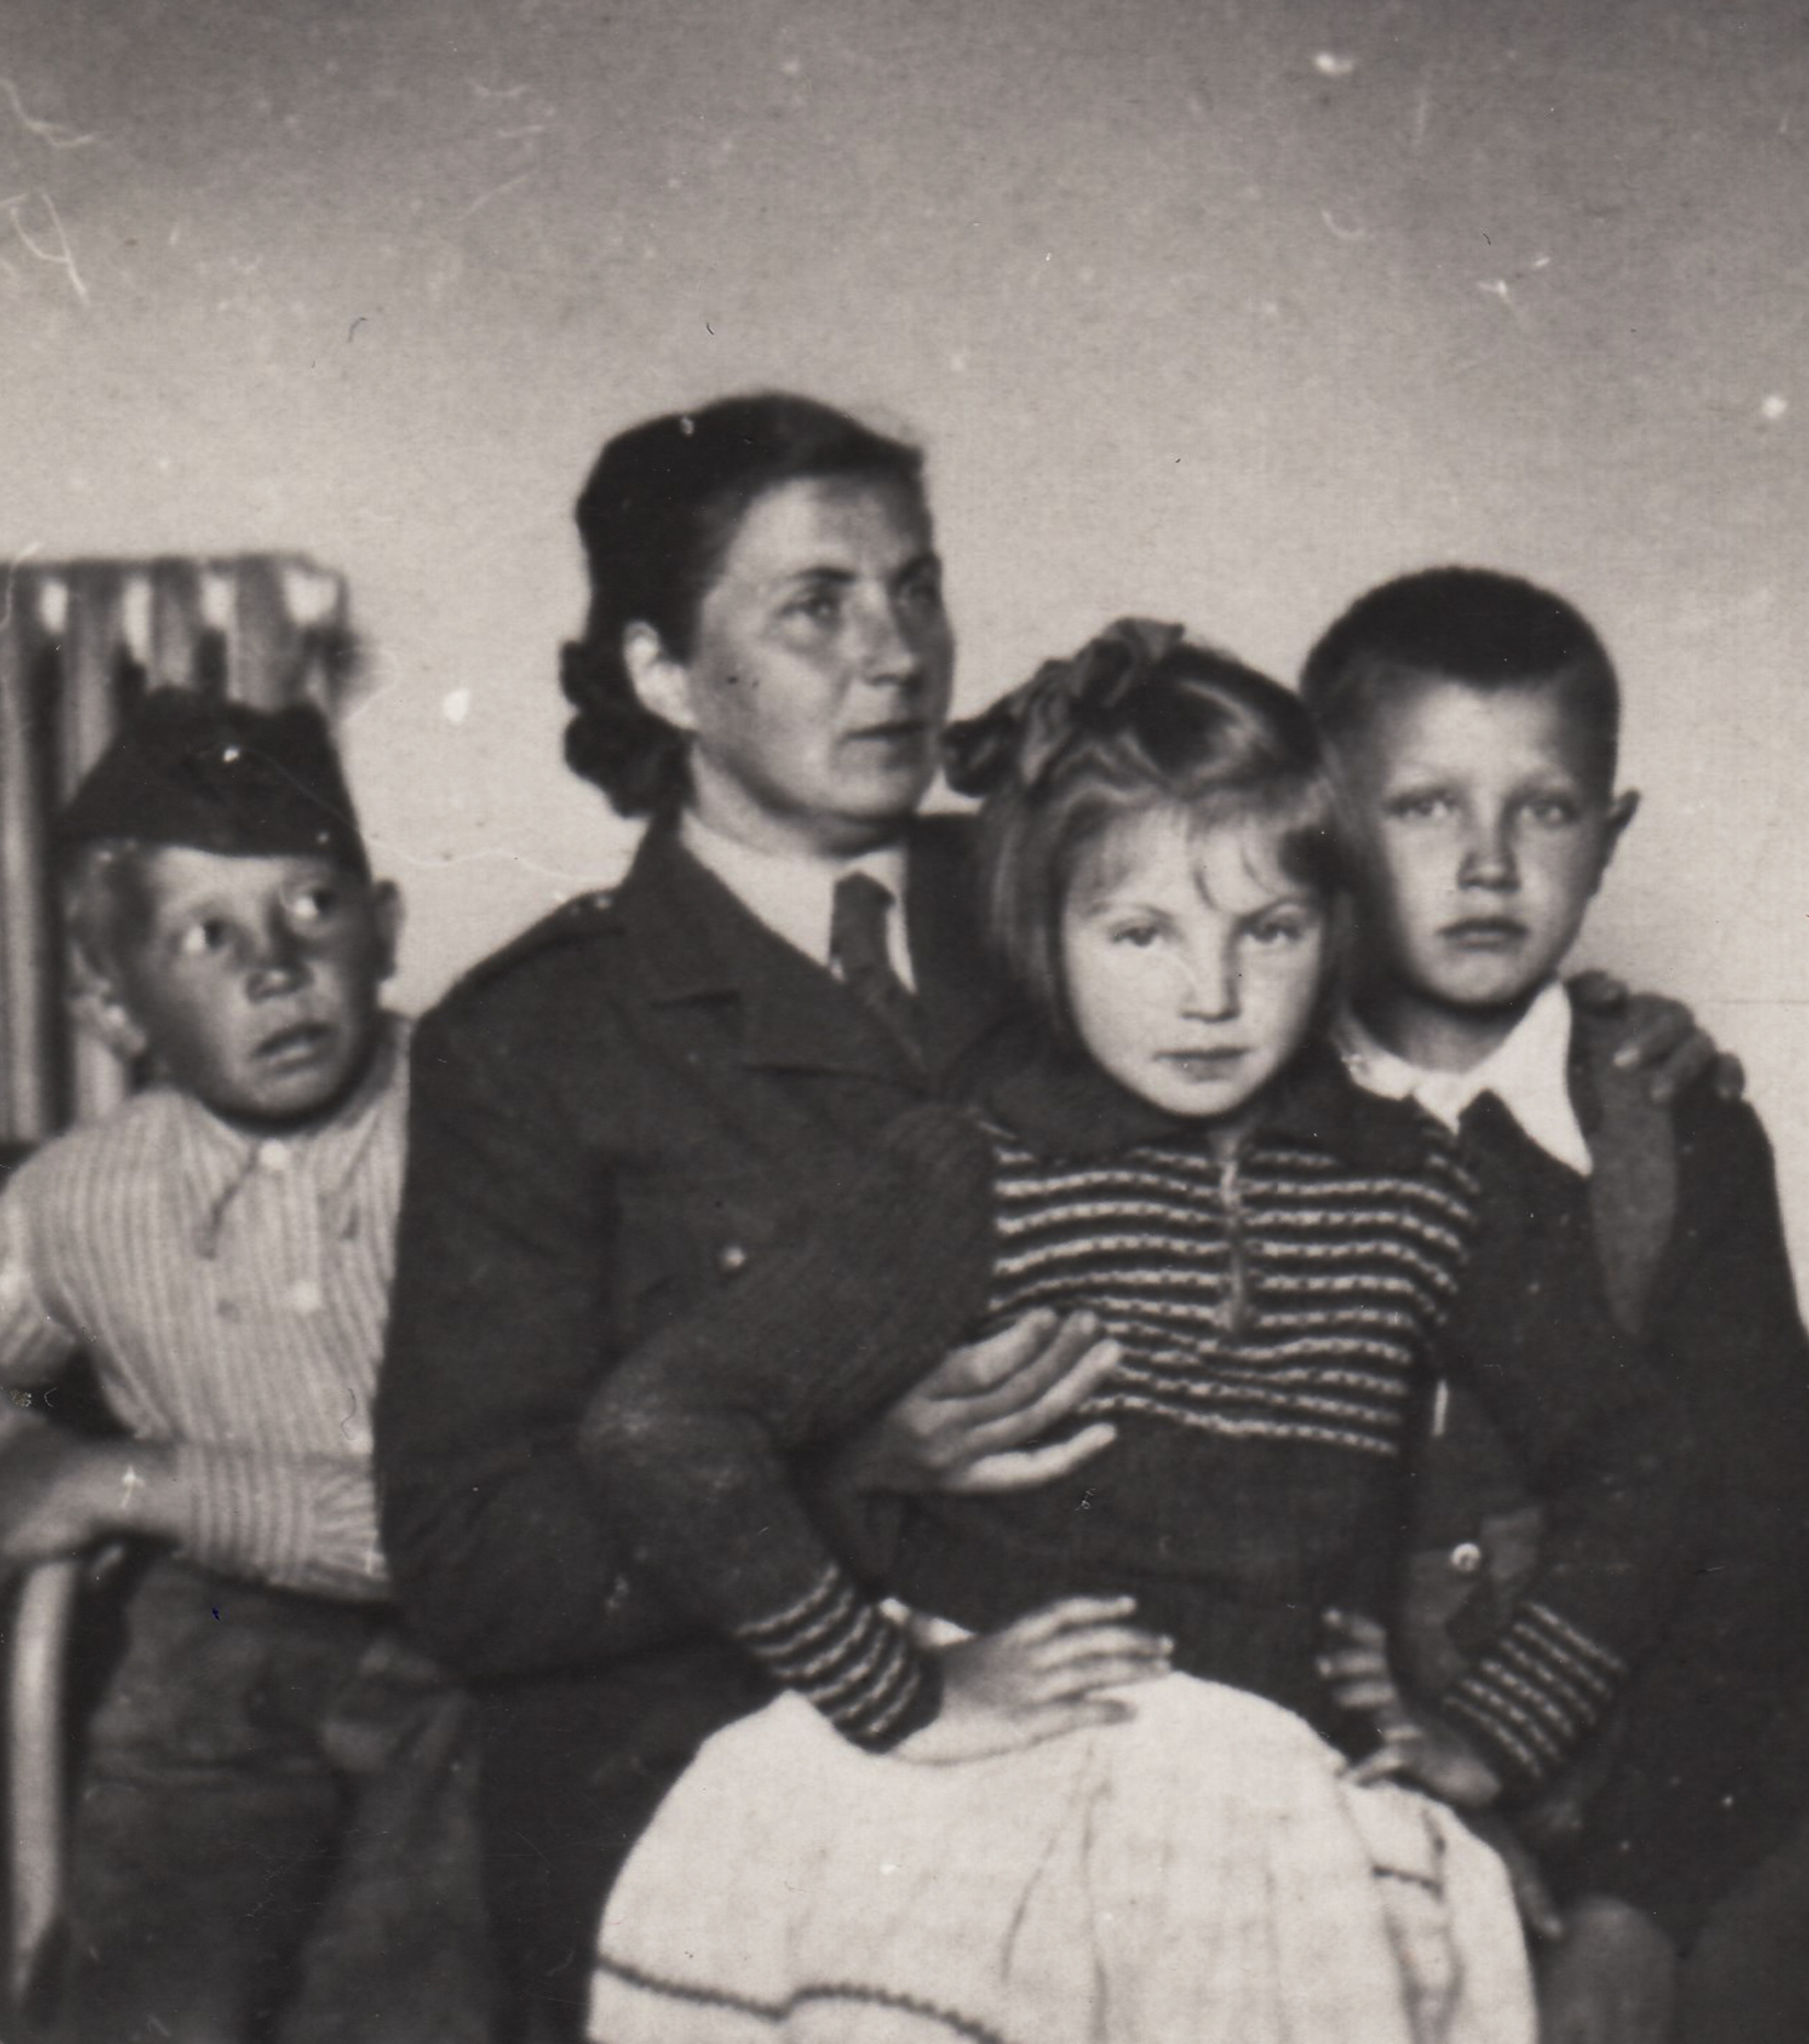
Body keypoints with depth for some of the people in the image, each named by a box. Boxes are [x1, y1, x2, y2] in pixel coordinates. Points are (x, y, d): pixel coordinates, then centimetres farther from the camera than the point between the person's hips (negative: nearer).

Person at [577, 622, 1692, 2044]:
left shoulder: (1416, 1195, 6)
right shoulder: (972, 1187, -6)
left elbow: (1630, 1463, 19)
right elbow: (654, 1431, -16)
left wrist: (1490, 1731, 11)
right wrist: (903, 1698, -11)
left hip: (1299, 1835, 6)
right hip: (978, 1839, -5)